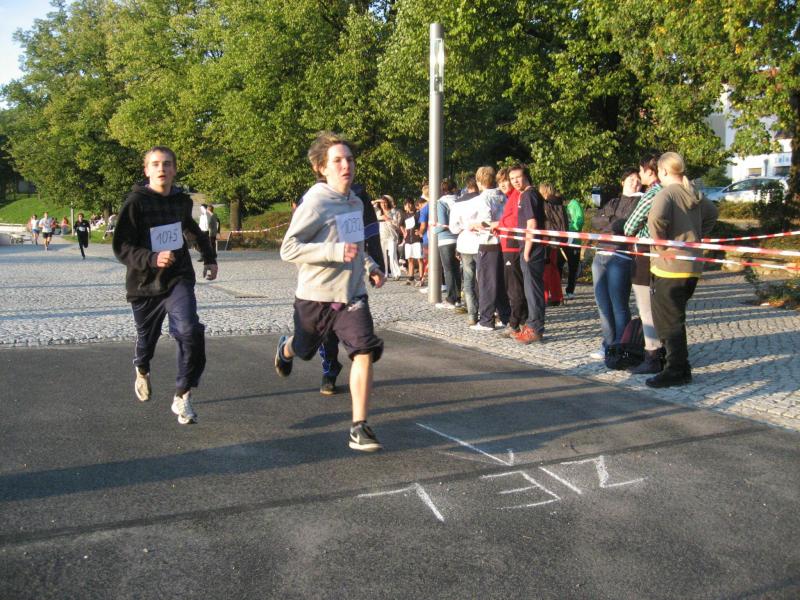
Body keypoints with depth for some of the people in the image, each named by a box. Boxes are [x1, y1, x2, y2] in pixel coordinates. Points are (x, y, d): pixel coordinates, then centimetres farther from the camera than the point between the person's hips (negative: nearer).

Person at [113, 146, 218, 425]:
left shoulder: (182, 200, 3)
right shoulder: (136, 202, -11)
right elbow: (121, 247, -14)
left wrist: (209, 257, 26)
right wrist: (152, 258, -30)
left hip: (179, 279, 2)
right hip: (144, 284, -1)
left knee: (190, 332, -22)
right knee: (147, 337, 18)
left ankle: (182, 396, -8)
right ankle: (142, 371, 54)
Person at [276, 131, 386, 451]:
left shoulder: (355, 202, 6)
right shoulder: (315, 202, -18)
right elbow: (288, 249, -23)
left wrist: (370, 266, 10)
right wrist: (336, 251, -32)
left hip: (351, 293, 4)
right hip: (316, 295, -4)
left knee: (365, 352, -14)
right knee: (304, 350, 20)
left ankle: (359, 429, -9)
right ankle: (285, 348, 59)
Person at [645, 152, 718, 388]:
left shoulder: (667, 193, -13)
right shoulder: (694, 195, 12)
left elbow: (656, 218, -32)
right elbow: (712, 214, 29)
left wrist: (661, 245, -17)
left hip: (669, 266, -8)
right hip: (692, 267, 8)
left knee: (668, 321, 0)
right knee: (676, 319, 20)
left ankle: (676, 371, 2)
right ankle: (680, 366, 27)